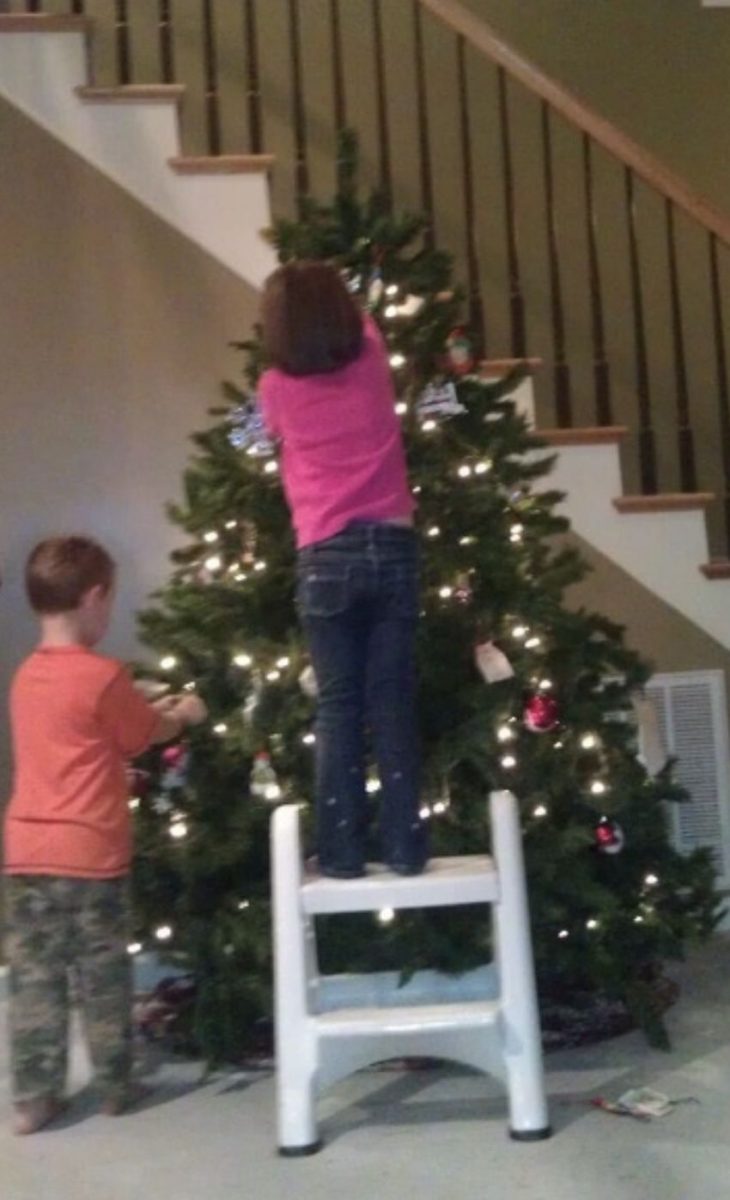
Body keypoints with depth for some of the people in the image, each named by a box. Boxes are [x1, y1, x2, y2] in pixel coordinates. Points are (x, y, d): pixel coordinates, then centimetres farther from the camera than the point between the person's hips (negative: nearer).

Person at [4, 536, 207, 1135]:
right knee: (103, 976, 9)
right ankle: (116, 1086, 23)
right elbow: (144, 737, 1)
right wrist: (182, 714, 18)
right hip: (89, 852, -5)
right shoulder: (104, 676, -14)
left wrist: (150, 707, 24)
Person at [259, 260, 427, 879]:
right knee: (394, 702, 3)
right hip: (391, 546, 2)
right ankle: (404, 846, 7)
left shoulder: (276, 388, 1)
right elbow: (364, 326, 30)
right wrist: (332, 294, 49)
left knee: (338, 706, 3)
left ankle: (343, 850, 6)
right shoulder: (373, 362, 5)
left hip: (326, 557, -1)